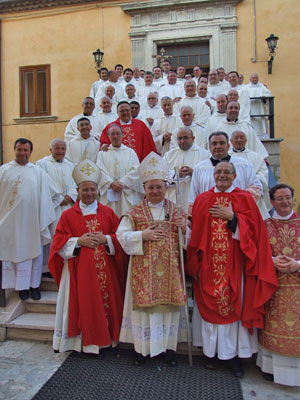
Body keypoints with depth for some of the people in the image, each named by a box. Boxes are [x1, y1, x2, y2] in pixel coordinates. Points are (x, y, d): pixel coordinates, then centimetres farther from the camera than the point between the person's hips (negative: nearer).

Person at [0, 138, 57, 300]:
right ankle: (22, 285, 17)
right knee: (15, 251, 5)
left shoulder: (38, 172, 7)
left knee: (33, 251, 5)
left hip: (32, 220, 1)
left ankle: (34, 284, 17)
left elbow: (46, 194, 11)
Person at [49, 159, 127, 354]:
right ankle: (83, 340, 19)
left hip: (103, 268, 1)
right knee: (82, 305, 3)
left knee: (105, 303, 5)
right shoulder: (68, 215, 4)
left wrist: (105, 239, -12)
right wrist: (78, 241, -13)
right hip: (79, 269, -1)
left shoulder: (108, 212, 6)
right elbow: (59, 242, 1)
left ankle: (103, 337, 23)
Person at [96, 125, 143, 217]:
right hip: (109, 195, 0)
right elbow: (100, 171, 0)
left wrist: (122, 183, -12)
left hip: (127, 195, 0)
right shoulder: (102, 153, 13)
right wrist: (111, 183, -15)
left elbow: (135, 171, -1)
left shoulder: (130, 152, 12)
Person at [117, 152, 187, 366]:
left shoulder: (175, 211, 7)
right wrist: (142, 235, -16)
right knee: (144, 304, 4)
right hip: (144, 269, -1)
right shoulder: (135, 212, 2)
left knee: (169, 304, 8)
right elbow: (121, 235, -3)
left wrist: (184, 228, -11)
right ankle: (142, 347, 23)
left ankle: (169, 346, 27)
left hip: (169, 268, 2)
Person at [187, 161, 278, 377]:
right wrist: (195, 262, 0)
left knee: (235, 304, 4)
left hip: (235, 265, -1)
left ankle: (234, 353, 21)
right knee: (210, 304, 8)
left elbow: (253, 229, -6)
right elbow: (195, 233, 5)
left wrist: (231, 217, -16)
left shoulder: (245, 199, 2)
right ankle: (212, 350, 26)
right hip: (209, 266, 2)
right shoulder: (202, 200, 6)